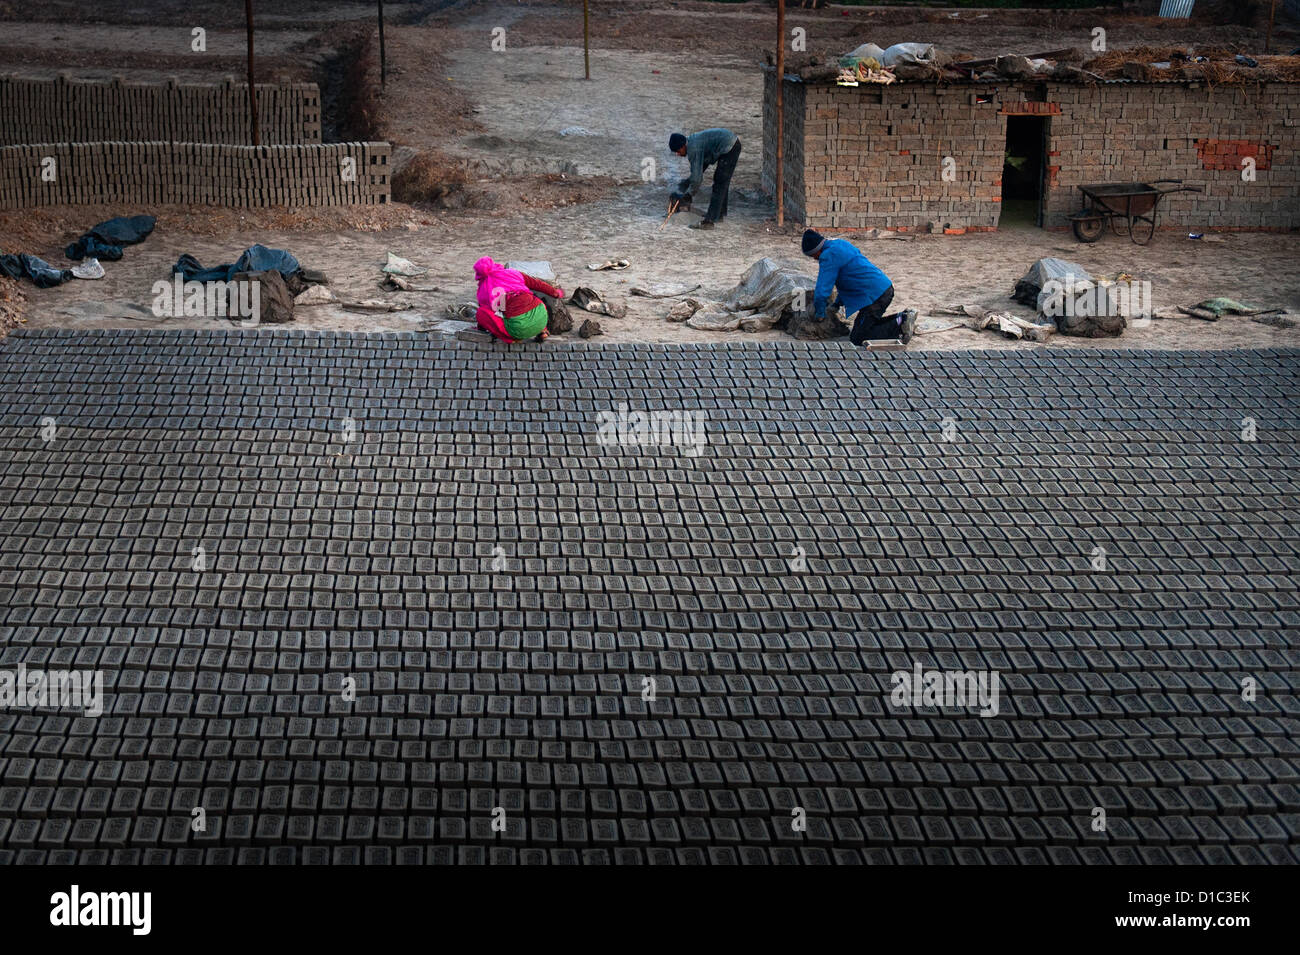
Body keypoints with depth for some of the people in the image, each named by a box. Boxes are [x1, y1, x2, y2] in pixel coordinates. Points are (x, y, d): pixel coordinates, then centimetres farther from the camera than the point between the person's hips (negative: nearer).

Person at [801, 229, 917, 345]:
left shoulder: (828, 256, -13)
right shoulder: (841, 244, 18)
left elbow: (822, 290, -15)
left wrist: (819, 314, 1)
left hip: (874, 295, -10)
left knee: (856, 339, -7)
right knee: (868, 324, 25)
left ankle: (899, 326, -12)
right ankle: (902, 318, 13)